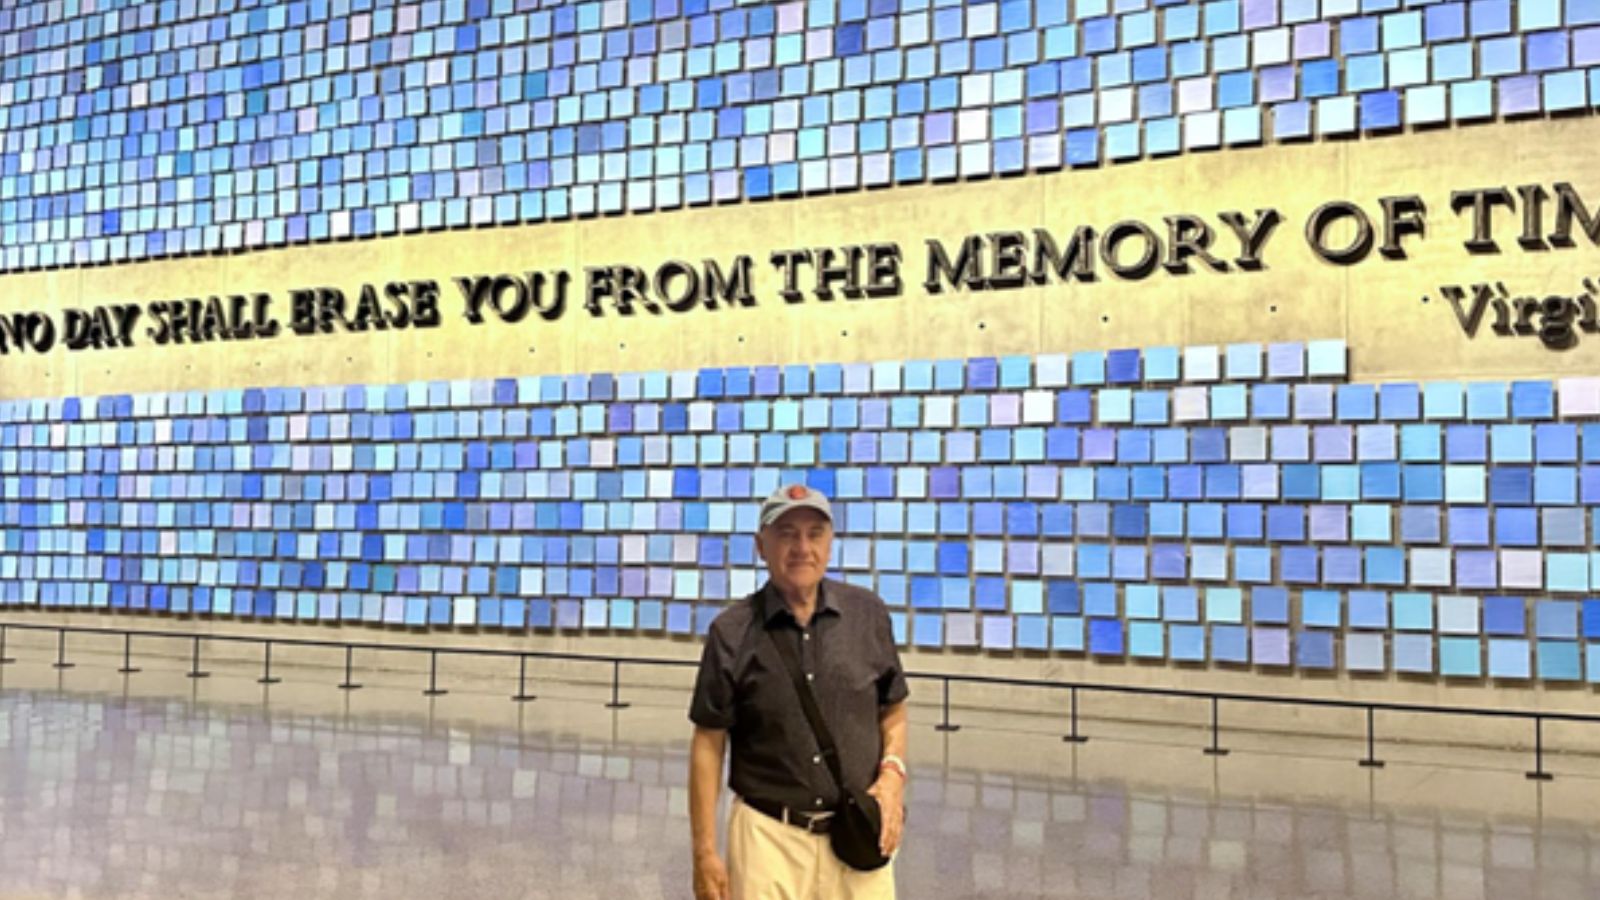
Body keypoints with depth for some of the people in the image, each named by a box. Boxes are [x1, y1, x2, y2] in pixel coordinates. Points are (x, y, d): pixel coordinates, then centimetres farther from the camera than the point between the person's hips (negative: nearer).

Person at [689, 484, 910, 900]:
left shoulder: (868, 614, 3)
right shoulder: (732, 633, -4)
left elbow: (893, 713, 13)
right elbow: (709, 744, -1)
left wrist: (892, 774, -6)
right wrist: (705, 851, -3)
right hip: (769, 834, -2)